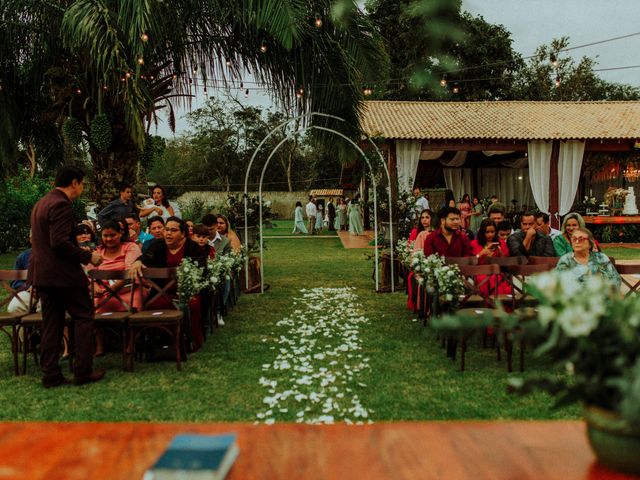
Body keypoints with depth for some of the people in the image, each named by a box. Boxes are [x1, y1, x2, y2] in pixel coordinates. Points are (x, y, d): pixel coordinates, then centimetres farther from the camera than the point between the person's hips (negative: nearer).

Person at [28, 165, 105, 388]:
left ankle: (50, 374, 14)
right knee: (84, 317, 2)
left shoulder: (41, 203, 15)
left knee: (51, 323, 11)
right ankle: (83, 371, 4)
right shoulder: (61, 204, -16)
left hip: (41, 273, 9)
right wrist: (88, 256, -15)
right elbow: (60, 242, -24)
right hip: (63, 273, -9)